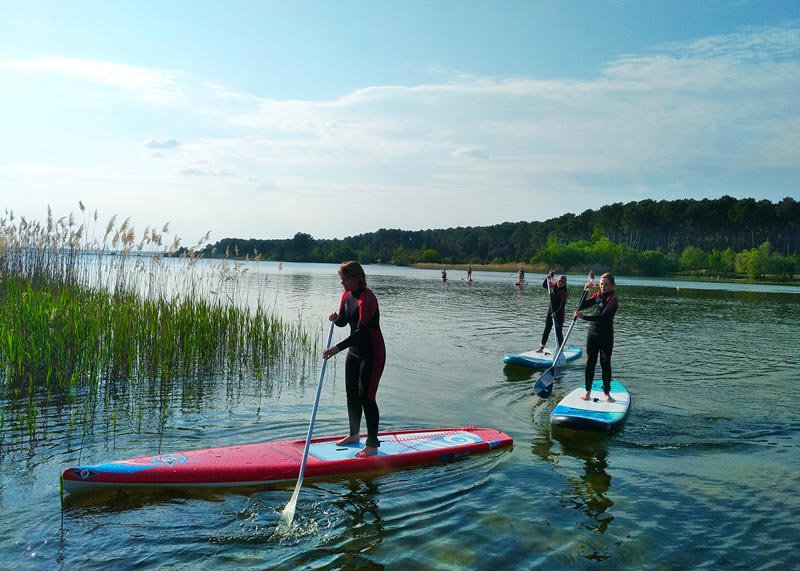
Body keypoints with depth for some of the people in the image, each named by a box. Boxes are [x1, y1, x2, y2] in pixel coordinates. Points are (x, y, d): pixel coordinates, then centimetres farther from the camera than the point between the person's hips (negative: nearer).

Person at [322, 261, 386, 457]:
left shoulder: (367, 298, -24)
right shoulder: (347, 295, 4)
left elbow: (361, 330, -30)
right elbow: (343, 322, 14)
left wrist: (338, 348, -35)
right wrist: (336, 318, -9)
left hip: (372, 354, -9)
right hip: (355, 351, 9)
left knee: (366, 396, -7)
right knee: (352, 394, 17)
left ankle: (372, 444, 4)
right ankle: (354, 435, 35)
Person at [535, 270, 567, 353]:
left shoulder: (563, 291, -18)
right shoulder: (553, 286, 0)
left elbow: (562, 305, -23)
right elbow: (544, 285, 14)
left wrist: (556, 313, -33)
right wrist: (547, 278, -3)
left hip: (559, 313, -7)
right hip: (551, 311, 7)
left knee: (558, 331, -4)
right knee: (546, 329, 13)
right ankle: (542, 347, 23)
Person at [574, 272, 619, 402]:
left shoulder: (613, 299, -13)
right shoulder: (597, 295, 7)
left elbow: (603, 316, -26)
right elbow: (582, 306, 2)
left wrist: (584, 317, -34)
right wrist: (586, 290, -9)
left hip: (606, 335, -5)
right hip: (593, 333, 5)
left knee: (605, 364, 5)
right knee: (590, 363, 6)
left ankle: (607, 393, 16)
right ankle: (588, 392, 13)